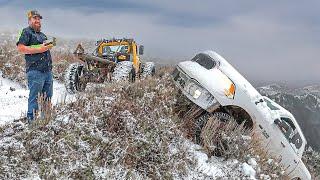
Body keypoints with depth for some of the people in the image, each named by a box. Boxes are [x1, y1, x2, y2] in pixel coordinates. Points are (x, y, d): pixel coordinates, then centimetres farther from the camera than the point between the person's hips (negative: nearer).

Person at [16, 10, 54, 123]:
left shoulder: (42, 34, 24)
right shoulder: (26, 32, -1)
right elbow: (20, 48, -13)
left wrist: (49, 46, 15)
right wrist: (39, 49, -16)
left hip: (48, 70, 8)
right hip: (35, 71, -8)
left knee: (47, 96, 11)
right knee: (34, 97, -7)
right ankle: (32, 120, -2)